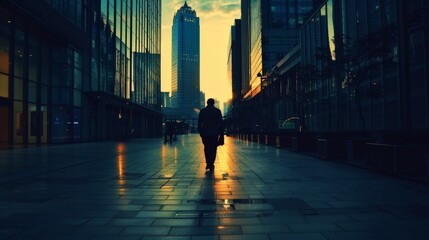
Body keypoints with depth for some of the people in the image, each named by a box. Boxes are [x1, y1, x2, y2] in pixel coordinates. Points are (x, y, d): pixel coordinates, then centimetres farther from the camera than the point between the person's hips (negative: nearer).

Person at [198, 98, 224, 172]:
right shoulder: (217, 111, 1)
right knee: (213, 149, 5)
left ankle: (208, 164, 7)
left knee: (207, 148, 13)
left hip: (205, 133, 1)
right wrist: (221, 133, 6)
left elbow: (199, 123, 3)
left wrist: (200, 132, 10)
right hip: (215, 133, -1)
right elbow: (220, 123, 0)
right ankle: (211, 165, 2)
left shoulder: (202, 111, 3)